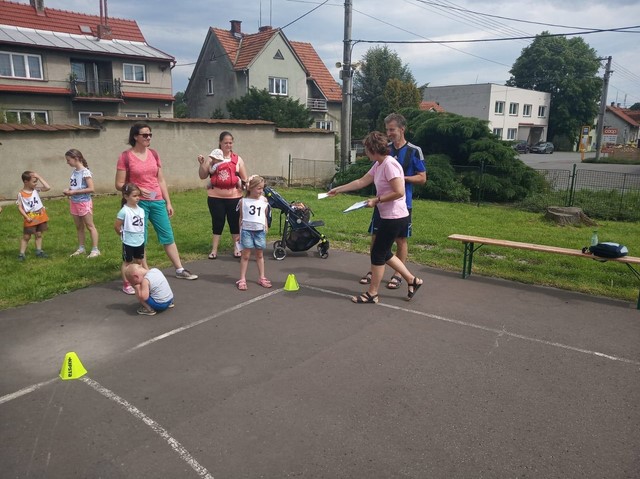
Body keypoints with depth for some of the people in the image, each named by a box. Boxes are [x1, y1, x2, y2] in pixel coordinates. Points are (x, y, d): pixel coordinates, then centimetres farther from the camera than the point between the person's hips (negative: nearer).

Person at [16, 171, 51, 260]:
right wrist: (27, 217, -17)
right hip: (30, 218, -3)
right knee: (26, 236, 5)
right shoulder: (21, 194, -11)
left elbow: (48, 187, -14)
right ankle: (22, 253, 11)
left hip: (40, 216, 4)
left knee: (39, 234, 14)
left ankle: (39, 251, 24)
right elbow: (20, 207, -10)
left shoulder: (36, 189, -2)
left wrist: (39, 177, -14)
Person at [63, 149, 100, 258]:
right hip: (74, 203, 8)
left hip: (84, 202, -8)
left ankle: (95, 250, 6)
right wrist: (69, 191, -3)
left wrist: (74, 192, -21)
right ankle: (81, 248, 25)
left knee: (90, 226, 0)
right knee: (79, 227, 15)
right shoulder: (74, 171, 6)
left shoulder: (85, 172, -16)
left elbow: (91, 189, -22)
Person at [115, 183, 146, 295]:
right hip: (128, 243, -6)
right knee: (127, 262, 6)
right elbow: (116, 226, -12)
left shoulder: (141, 210, 3)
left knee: (139, 262, 16)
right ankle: (126, 284, 13)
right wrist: (124, 235, 1)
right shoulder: (124, 211, -17)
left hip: (140, 241, 6)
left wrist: (141, 236, 9)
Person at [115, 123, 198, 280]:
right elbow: (119, 184, -4)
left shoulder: (153, 154, 8)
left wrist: (168, 202, 10)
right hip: (138, 203, -4)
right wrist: (136, 189, -20)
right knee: (140, 240, 2)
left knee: (168, 236, 8)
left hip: (157, 202, 4)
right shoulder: (126, 157, -6)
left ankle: (180, 270, 16)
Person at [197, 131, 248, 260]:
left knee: (235, 222, 8)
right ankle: (214, 250, 12)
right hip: (215, 197, -1)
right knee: (217, 223, 4)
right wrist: (202, 164, -11)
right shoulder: (212, 158, 3)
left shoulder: (237, 159, 6)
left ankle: (237, 248, 21)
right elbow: (202, 176, 4)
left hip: (234, 197, 1)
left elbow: (244, 178, 10)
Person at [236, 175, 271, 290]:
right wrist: (240, 233, 5)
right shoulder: (243, 201, -3)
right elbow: (241, 218, 4)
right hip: (247, 230, -2)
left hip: (260, 231, 2)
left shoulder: (264, 201, 3)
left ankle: (261, 278, 22)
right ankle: (242, 279, 9)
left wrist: (266, 229, 9)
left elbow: (265, 217, 11)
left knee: (260, 255, 12)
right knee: (245, 255, 2)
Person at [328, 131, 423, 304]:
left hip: (395, 218, -10)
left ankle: (372, 294, 14)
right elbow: (361, 182, 17)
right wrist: (338, 190, 18)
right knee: (384, 253, 17)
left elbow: (399, 192, -25)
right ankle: (412, 280, 27)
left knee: (378, 254, 1)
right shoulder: (378, 165, 10)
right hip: (388, 217, 10)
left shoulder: (389, 164, -20)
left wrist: (376, 200, -18)